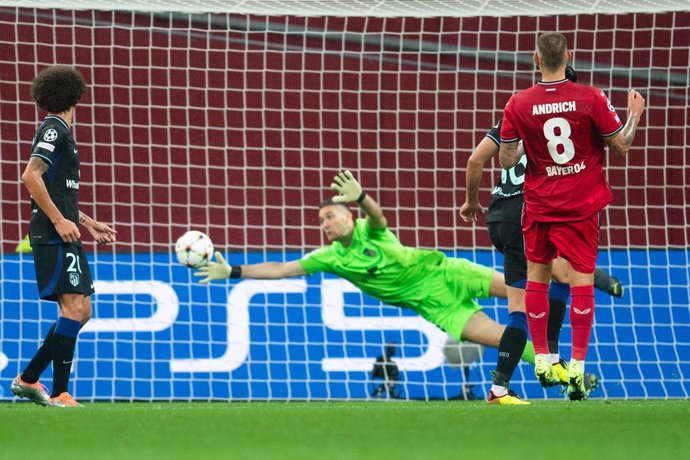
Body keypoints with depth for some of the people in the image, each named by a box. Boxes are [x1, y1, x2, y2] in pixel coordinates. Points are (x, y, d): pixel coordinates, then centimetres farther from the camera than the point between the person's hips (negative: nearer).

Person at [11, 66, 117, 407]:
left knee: (80, 310, 10)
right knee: (74, 307, -15)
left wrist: (88, 224, 27)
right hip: (54, 237, -10)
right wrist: (60, 221, -21)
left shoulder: (57, 131, 21)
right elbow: (31, 177, -21)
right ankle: (59, 394, -17)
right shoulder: (54, 129, -9)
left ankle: (28, 379, 14)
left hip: (63, 236, 10)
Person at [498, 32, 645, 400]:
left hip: (539, 204, 2)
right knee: (582, 278, 0)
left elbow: (507, 160, -4)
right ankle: (577, 364, -9)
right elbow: (621, 146, -4)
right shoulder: (591, 99, -12)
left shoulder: (518, 105, -9)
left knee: (537, 277, 16)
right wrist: (635, 114, 12)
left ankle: (542, 359, 20)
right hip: (581, 204, -1)